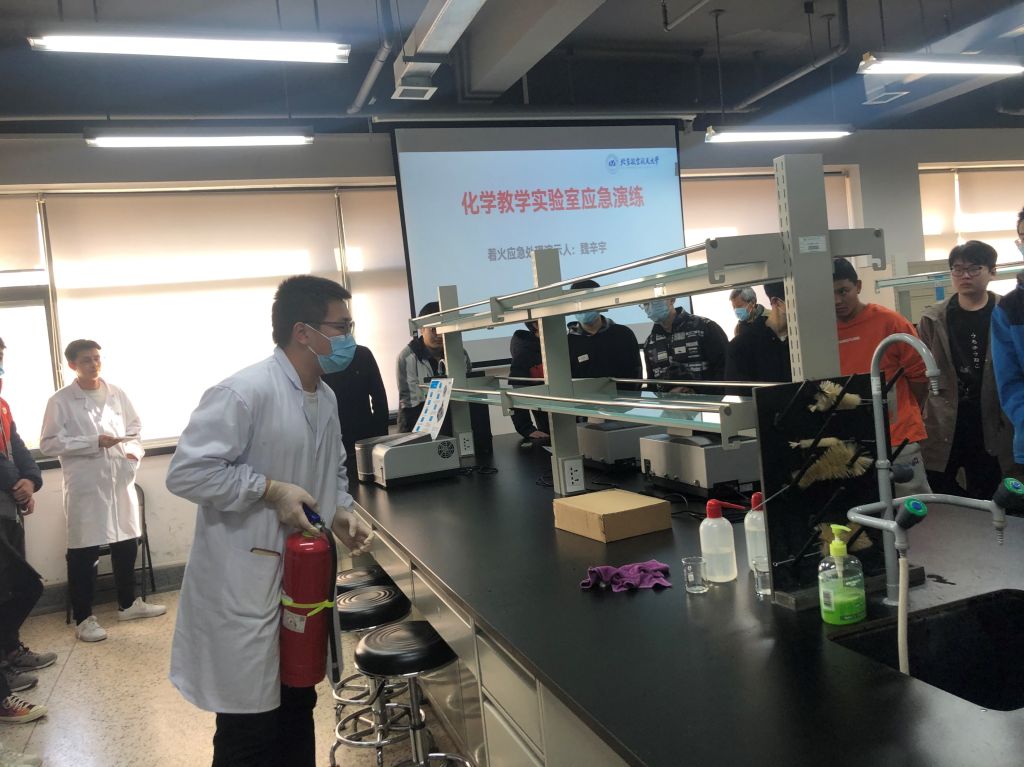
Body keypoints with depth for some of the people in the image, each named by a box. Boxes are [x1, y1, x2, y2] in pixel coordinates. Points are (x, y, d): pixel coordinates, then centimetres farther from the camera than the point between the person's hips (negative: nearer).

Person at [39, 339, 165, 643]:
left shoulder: (116, 394, 6)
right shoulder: (60, 401, -5)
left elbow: (134, 427, 15)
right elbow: (48, 444, -9)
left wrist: (134, 450, -4)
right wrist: (94, 443, -17)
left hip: (120, 481, 4)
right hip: (85, 486, -4)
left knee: (126, 545, 14)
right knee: (84, 553, 4)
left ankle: (128, 603, 31)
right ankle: (83, 618, 16)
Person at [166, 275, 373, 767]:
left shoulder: (326, 398, 7)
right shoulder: (244, 391, -20)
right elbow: (187, 472, -22)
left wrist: (340, 510, 2)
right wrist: (272, 491, -22)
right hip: (245, 587, -8)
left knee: (297, 711, 20)